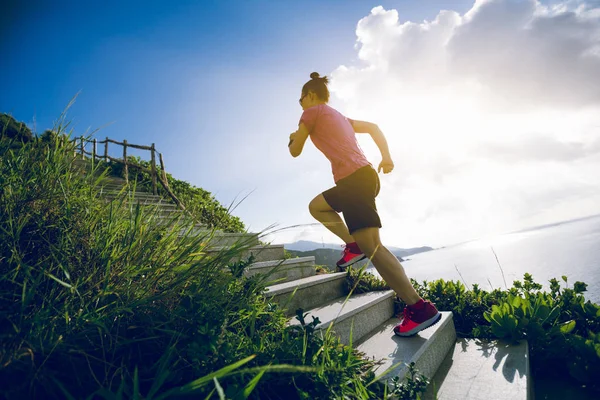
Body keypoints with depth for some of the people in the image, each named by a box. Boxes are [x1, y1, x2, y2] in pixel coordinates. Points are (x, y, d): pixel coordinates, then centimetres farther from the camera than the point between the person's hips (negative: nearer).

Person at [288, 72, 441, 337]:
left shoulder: (312, 112, 5)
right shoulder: (338, 116, 29)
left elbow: (295, 151, 7)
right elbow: (373, 127, 27)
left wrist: (293, 138, 30)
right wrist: (386, 156, 18)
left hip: (355, 179, -9)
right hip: (362, 177, 10)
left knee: (372, 246, -13)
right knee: (316, 206, 26)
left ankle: (420, 308, -13)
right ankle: (353, 245, 12)